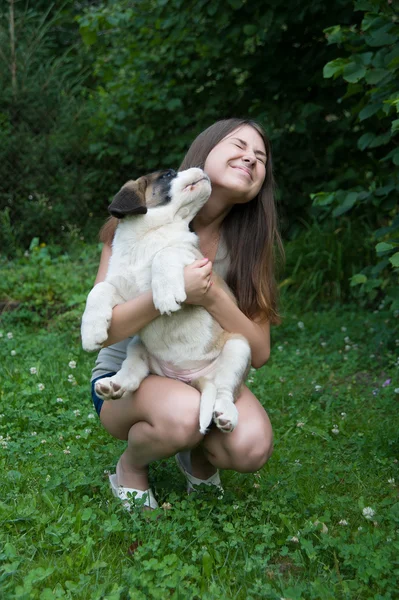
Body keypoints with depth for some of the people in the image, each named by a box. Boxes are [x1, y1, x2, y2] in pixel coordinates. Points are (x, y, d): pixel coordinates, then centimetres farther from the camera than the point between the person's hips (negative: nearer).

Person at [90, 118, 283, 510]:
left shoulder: (247, 243, -6)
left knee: (252, 446, -28)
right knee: (182, 414, -36)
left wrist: (212, 298, -29)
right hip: (126, 377, -2)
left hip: (203, 376, 3)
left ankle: (198, 457, 8)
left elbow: (259, 353, -11)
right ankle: (130, 467, -1)